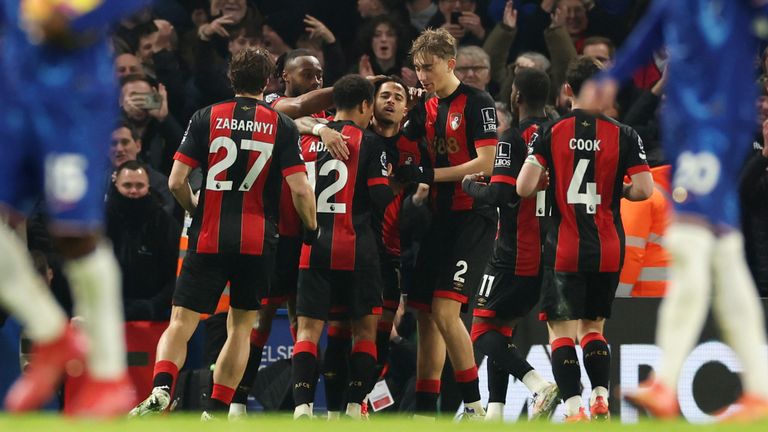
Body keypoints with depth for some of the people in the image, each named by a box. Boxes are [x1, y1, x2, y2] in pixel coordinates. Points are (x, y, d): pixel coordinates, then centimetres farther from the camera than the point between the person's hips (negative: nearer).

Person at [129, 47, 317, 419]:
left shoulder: (207, 118, 2)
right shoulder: (283, 126, 1)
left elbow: (176, 181, -2)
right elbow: (300, 189, -7)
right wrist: (312, 230, 9)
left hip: (208, 238, 0)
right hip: (258, 241, 0)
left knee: (181, 324, -1)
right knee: (241, 328, 13)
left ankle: (161, 388, -27)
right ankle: (215, 411, 7)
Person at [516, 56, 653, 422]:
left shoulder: (550, 133, -4)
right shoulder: (623, 135, -2)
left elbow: (524, 188, -11)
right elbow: (644, 189, -8)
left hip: (564, 251, -2)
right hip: (609, 251, 2)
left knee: (561, 331, 2)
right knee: (593, 327, 18)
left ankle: (573, 408, -12)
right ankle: (601, 397, 2)